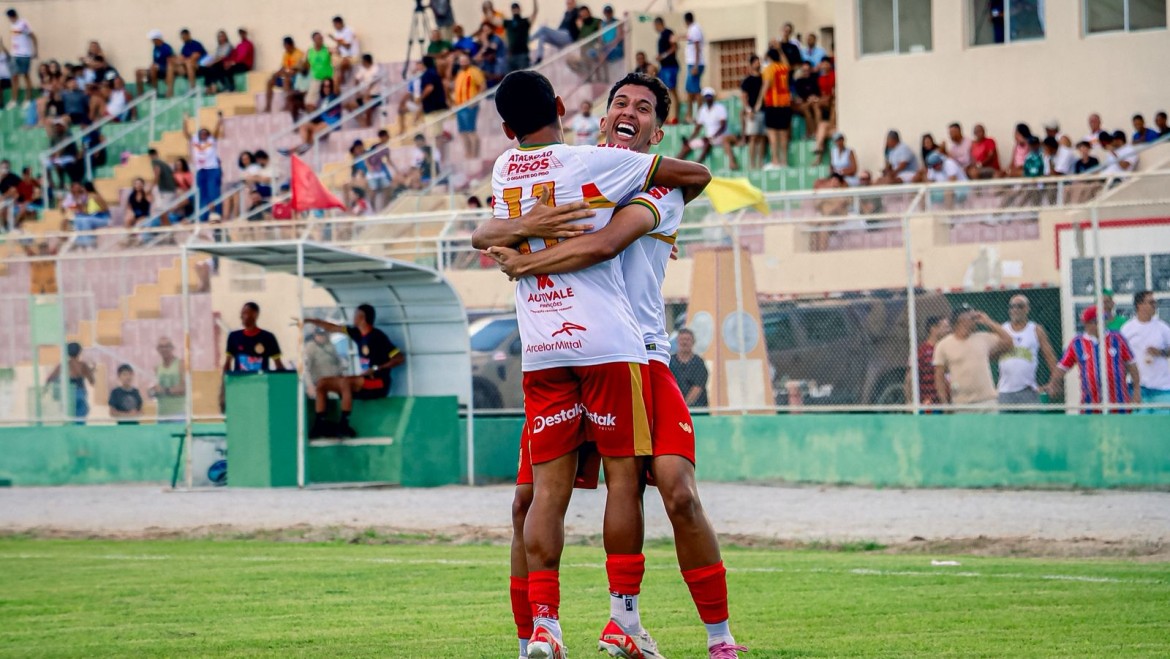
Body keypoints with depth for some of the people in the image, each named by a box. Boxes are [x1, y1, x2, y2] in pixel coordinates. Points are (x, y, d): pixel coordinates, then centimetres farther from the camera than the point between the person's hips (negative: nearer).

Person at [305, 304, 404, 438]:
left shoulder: (378, 337, -14)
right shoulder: (358, 334, 9)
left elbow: (400, 358, -18)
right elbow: (333, 328, 18)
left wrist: (377, 369, -26)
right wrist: (308, 321, 19)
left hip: (379, 384, -9)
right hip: (365, 383, 9)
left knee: (344, 381, -35)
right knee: (322, 383, 4)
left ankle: (343, 425, -31)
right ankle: (319, 424, -5)